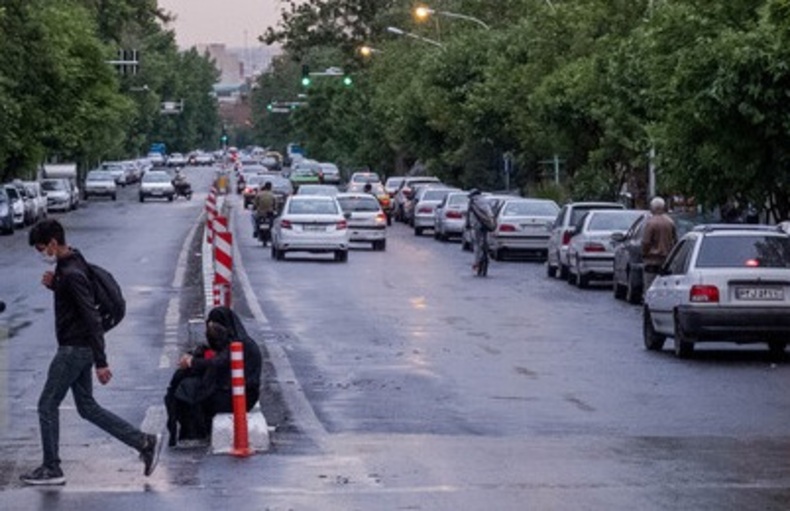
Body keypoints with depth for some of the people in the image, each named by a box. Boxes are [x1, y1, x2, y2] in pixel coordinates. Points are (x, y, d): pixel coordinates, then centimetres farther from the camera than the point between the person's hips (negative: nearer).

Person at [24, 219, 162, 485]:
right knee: (88, 407, 13)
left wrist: (101, 363, -24)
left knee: (47, 405, 0)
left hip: (74, 349, -10)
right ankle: (145, 442, 11)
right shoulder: (66, 266, 9)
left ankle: (51, 469, 9)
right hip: (78, 349, 10)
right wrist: (53, 284, 3)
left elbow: (92, 318, -24)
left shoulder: (72, 274, -22)